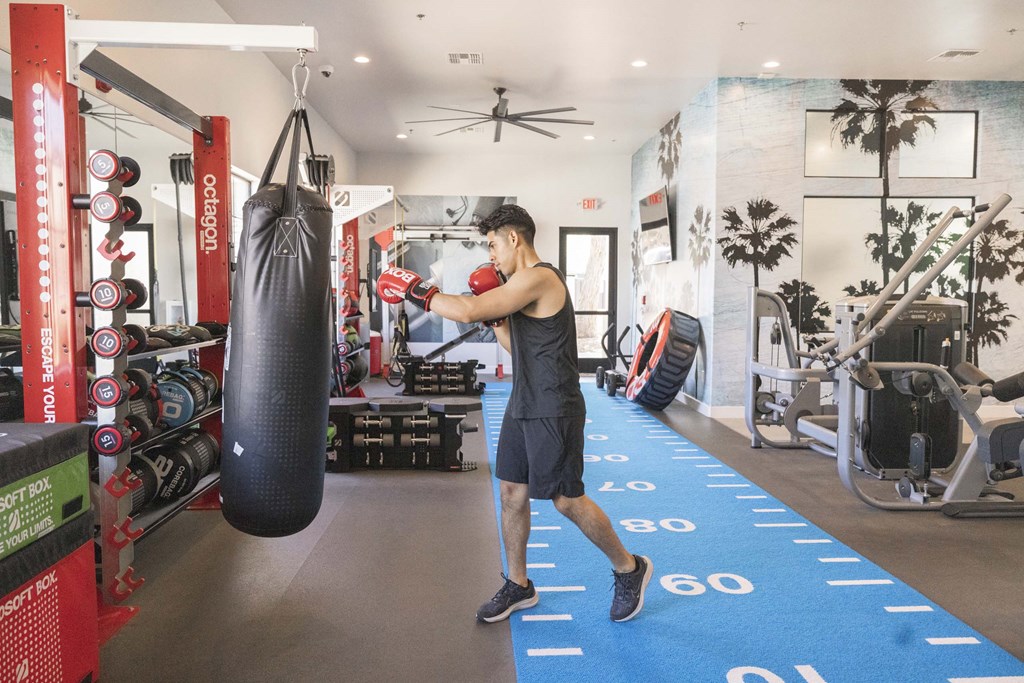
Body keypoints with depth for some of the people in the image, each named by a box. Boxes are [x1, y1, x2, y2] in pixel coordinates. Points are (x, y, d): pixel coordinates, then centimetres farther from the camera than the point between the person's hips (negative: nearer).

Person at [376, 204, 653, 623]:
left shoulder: (538, 278, -18)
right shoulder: (525, 283, 14)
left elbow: (467, 311, -24)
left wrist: (416, 292, -13)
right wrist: (496, 319, 5)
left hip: (553, 412, -9)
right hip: (523, 407, 10)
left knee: (567, 501, 0)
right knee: (512, 493, 12)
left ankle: (630, 569, 22)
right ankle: (518, 585, 27)